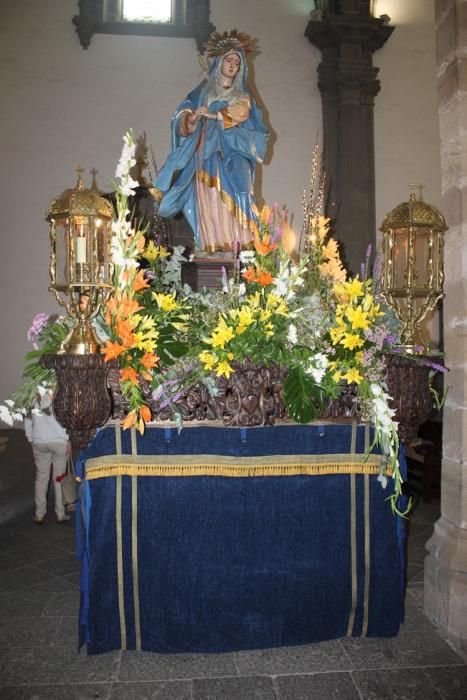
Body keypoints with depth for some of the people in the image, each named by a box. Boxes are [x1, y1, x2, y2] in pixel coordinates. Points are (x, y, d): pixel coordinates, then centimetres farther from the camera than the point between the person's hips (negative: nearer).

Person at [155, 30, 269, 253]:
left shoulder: (242, 96, 15)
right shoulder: (203, 90, 17)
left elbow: (240, 113, -6)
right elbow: (182, 113, 7)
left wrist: (213, 115, -15)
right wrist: (191, 119, -16)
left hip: (231, 156, -1)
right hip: (204, 154, 1)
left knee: (230, 199, -16)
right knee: (207, 201, -9)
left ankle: (235, 247, -20)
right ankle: (211, 248, -11)